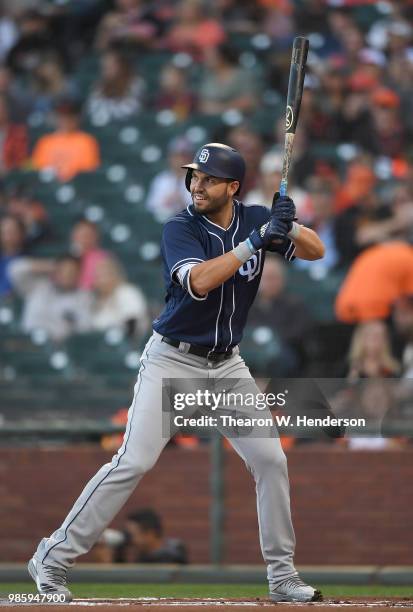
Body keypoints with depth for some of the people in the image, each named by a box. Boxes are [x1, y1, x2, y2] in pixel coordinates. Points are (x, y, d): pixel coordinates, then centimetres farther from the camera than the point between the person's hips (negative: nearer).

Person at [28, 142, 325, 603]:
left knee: (270, 460, 0)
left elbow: (316, 251, 0)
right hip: (172, 361, -5)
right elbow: (200, 281, -30)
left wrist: (288, 227, -21)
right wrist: (256, 240, -33)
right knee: (134, 462, -16)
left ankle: (282, 576, 13)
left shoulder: (255, 219, 0)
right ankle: (52, 560, -10)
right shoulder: (179, 229, -13)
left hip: (226, 365, 5)